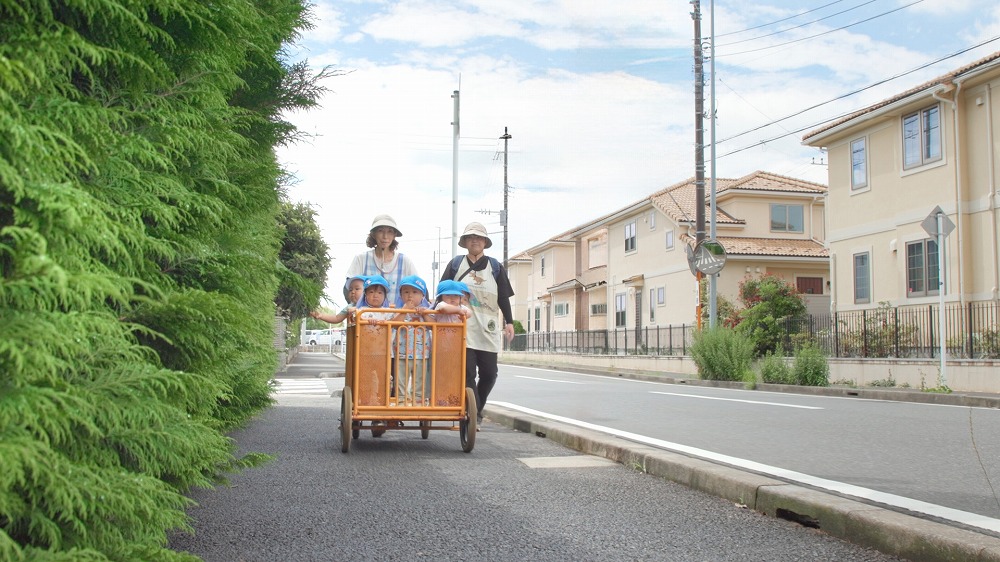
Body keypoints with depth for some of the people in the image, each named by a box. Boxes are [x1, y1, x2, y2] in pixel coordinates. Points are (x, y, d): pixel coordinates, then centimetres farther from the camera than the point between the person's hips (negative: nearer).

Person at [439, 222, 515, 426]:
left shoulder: (495, 267, 11)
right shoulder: (455, 264, 9)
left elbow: (504, 297, 9)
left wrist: (509, 322, -1)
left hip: (487, 330, 2)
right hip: (463, 328, -2)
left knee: (489, 373, 1)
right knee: (468, 373, -10)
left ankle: (475, 411, 21)